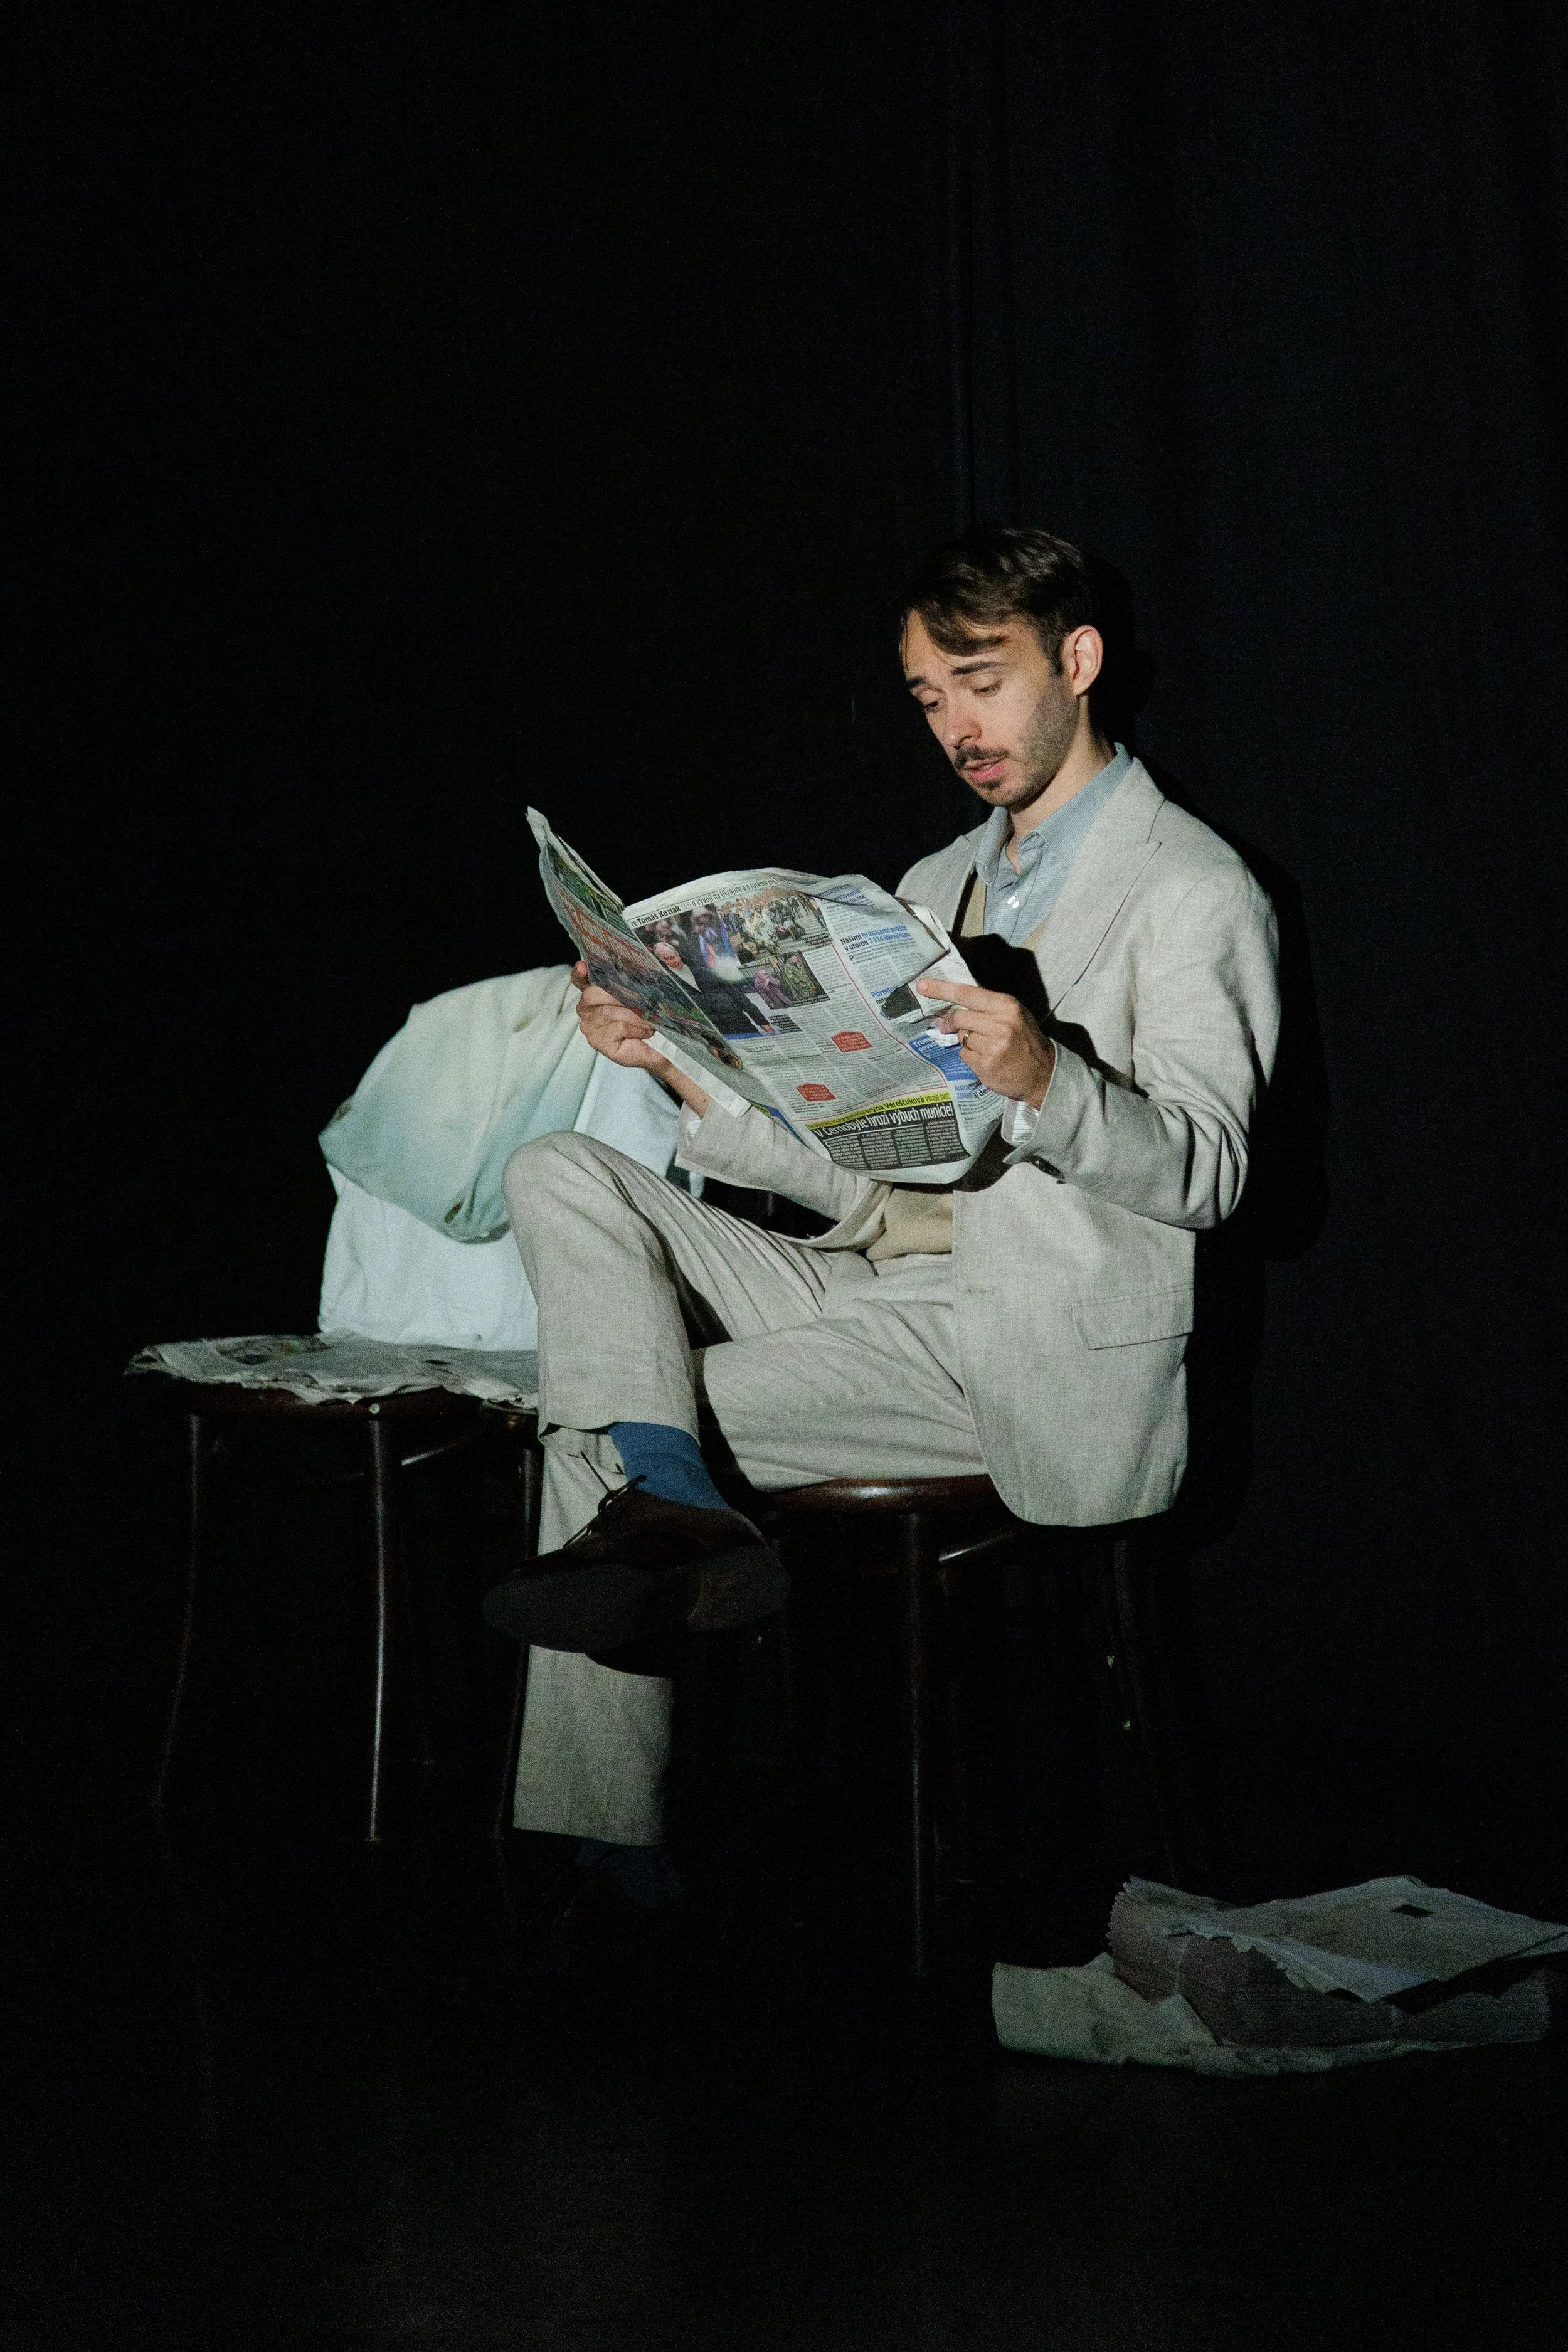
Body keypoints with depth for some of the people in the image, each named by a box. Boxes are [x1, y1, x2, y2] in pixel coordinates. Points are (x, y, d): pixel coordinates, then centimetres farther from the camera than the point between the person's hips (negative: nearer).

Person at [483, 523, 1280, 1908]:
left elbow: (1205, 1171, -15)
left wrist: (1042, 1082, -35)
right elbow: (862, 1167, 16)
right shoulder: (938, 886, 22)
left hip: (1034, 1348, -8)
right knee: (563, 1175, -11)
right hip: (880, 1280, 8)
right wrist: (681, 1061, 0)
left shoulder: (1192, 891, -2)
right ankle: (665, 1502, -26)